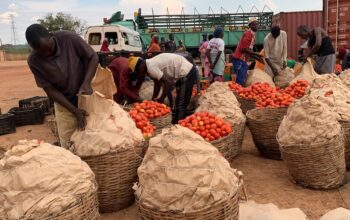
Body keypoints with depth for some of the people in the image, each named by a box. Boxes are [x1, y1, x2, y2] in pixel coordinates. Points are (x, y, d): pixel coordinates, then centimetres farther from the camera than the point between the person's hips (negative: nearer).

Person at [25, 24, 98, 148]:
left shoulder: (69, 38, -21)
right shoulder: (34, 61, -17)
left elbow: (93, 57, -10)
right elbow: (49, 89, -12)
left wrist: (86, 82, -25)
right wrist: (74, 110, -20)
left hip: (87, 96, 0)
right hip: (64, 104, 1)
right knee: (67, 145, 3)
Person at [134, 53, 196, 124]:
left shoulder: (151, 67, -20)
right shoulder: (151, 63, 9)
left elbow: (168, 82, -20)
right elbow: (157, 84, 16)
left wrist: (161, 99, -10)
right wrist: (153, 99, 18)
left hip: (186, 73, -11)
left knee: (181, 105, -11)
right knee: (178, 104, 17)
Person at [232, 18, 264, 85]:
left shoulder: (252, 34, 18)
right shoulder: (249, 33, -11)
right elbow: (244, 48, -19)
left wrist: (257, 58, 16)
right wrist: (256, 54, -13)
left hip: (243, 60, 10)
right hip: (240, 60, -10)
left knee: (242, 80, 12)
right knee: (240, 81, -10)